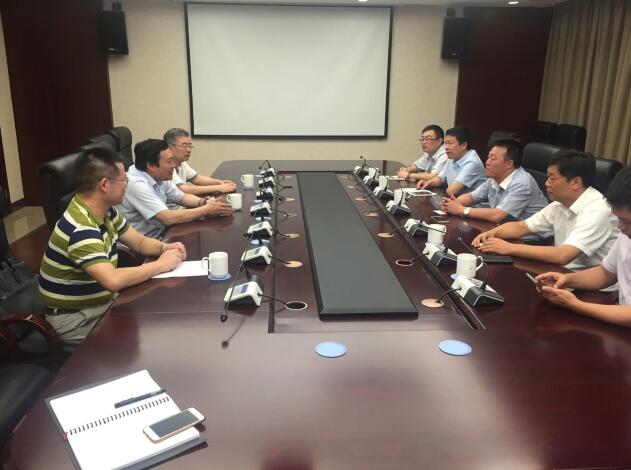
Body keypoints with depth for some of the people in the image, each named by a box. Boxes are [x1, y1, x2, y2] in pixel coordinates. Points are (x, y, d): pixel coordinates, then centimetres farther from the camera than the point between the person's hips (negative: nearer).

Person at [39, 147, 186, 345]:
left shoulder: (106, 211, 0)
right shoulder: (80, 228, -29)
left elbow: (139, 242, 11)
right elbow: (113, 281, -41)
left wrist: (164, 247, -10)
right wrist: (161, 264, -28)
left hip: (102, 302, 9)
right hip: (75, 318, -8)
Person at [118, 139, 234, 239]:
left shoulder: (159, 177, 0)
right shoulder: (136, 184, -24)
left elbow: (182, 197, 13)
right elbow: (168, 218, -29)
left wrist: (202, 202, -9)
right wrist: (206, 209, -21)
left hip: (159, 235, 7)